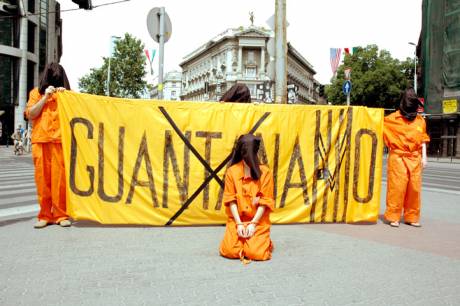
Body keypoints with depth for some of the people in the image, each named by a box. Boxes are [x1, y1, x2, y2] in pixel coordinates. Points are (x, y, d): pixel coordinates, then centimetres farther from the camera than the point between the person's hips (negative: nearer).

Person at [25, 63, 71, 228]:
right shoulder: (37, 93, 16)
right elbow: (30, 114, 4)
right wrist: (45, 97, -4)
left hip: (61, 141, -1)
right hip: (40, 140, 1)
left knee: (60, 178, -6)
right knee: (42, 178, -1)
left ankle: (61, 215, 0)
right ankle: (45, 215, 6)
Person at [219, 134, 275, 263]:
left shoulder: (265, 172, -3)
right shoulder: (232, 171, -1)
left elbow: (265, 201, -5)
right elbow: (231, 200, -2)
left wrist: (253, 223, -14)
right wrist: (238, 223, -12)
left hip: (258, 221, -1)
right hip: (236, 220, 1)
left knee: (256, 253, -20)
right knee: (230, 251, -18)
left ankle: (264, 241, 15)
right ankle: (243, 238, 15)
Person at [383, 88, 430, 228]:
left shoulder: (420, 120, 10)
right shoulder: (392, 118, 0)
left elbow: (423, 140, 12)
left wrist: (424, 157, 7)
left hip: (415, 159, 3)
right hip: (398, 158, -3)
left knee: (414, 188, 4)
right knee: (397, 187, -4)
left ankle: (411, 217, 16)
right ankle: (393, 217, 5)